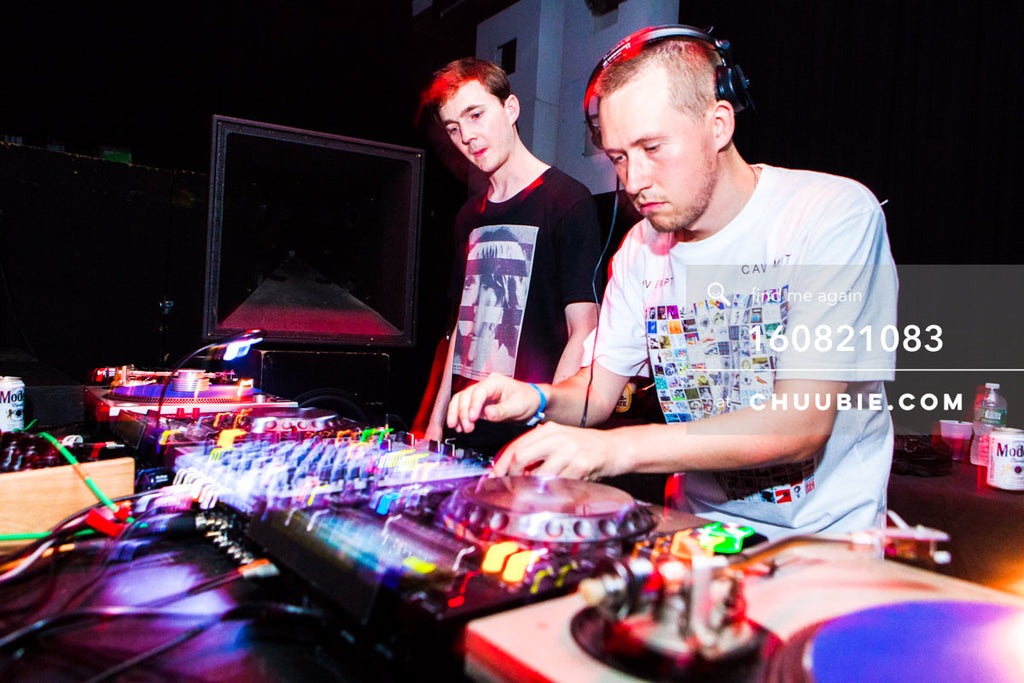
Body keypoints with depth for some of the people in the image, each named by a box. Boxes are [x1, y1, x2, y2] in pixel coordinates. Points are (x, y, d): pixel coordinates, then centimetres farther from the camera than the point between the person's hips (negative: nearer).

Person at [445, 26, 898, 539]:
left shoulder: (835, 215, -16)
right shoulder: (643, 245, 2)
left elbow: (802, 426, -23)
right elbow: (600, 388, 7)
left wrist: (613, 448, -31)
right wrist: (539, 399, -16)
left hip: (822, 535, -4)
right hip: (698, 527, 5)